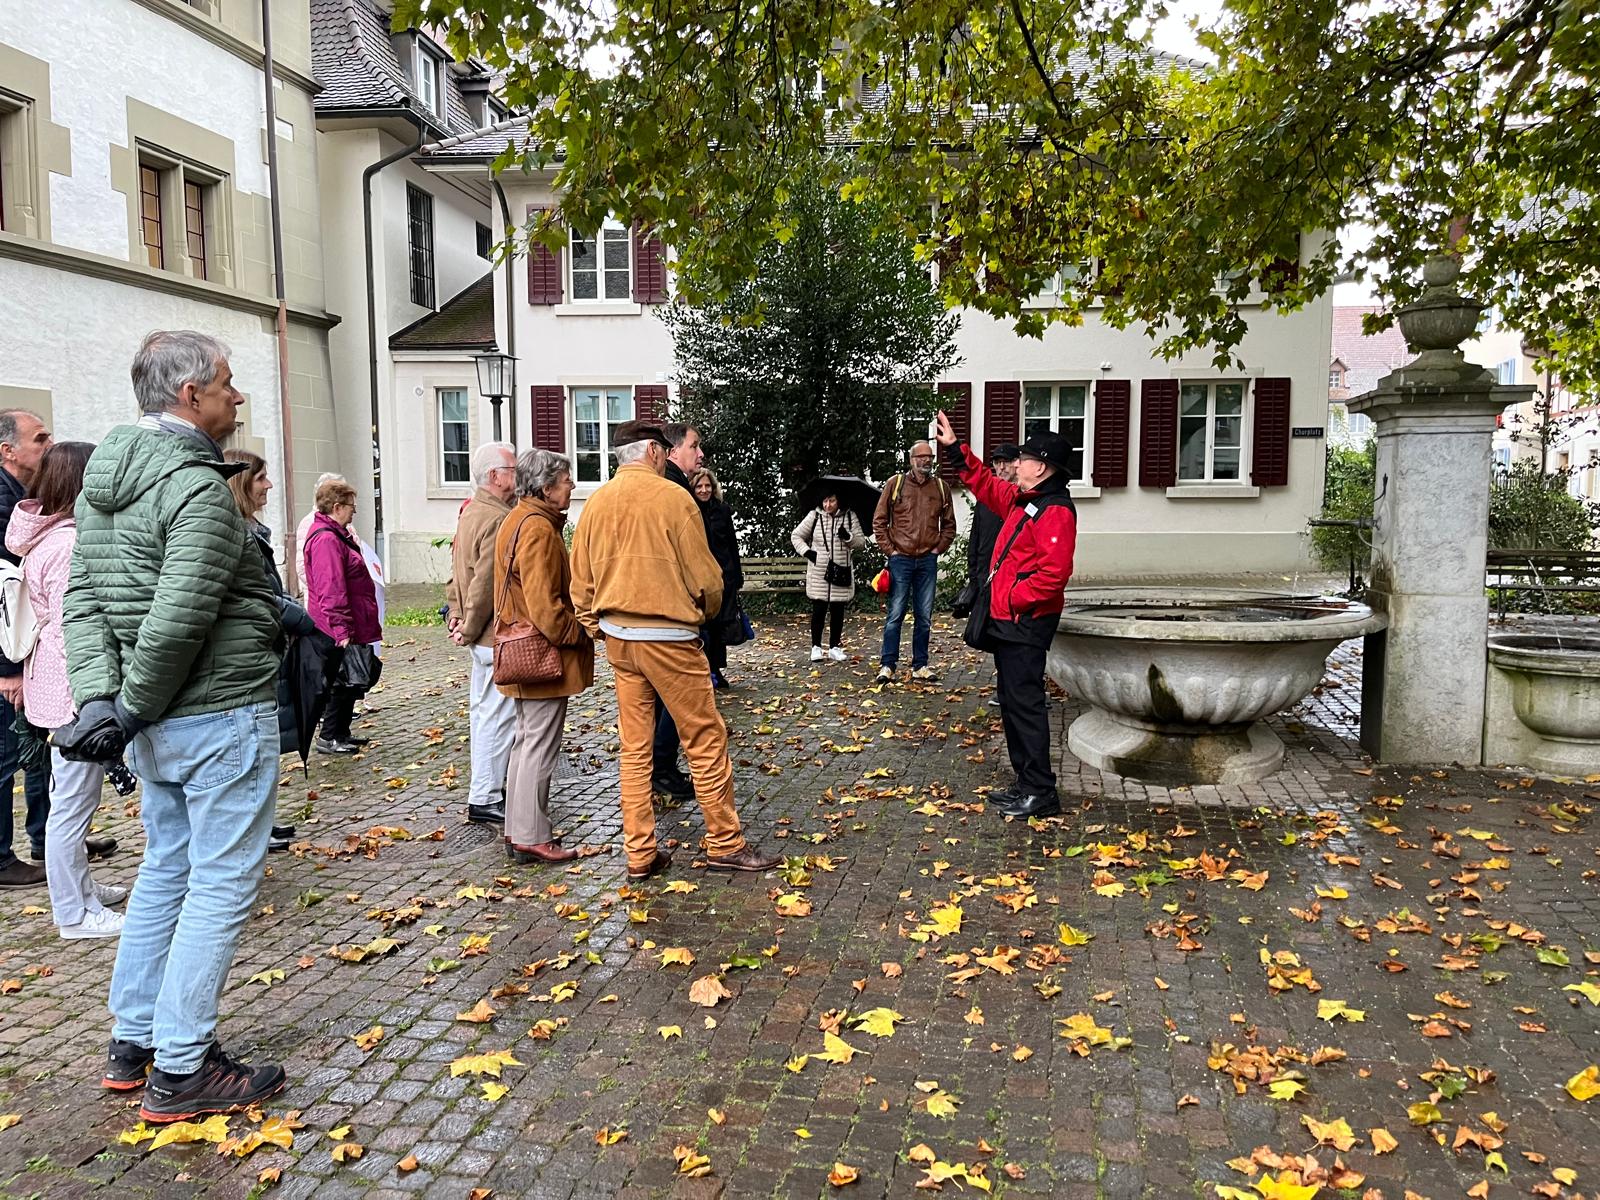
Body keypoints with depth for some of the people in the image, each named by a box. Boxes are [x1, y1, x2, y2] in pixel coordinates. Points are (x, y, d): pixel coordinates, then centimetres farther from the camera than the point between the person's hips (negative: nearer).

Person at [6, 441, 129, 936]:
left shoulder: (46, 536, 12)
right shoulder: (68, 545, -20)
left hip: (59, 688, 11)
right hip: (74, 691, -11)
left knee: (72, 798, 21)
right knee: (73, 803, -1)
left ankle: (79, 886, 34)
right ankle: (75, 913, 9)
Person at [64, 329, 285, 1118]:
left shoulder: (103, 484, 11)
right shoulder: (199, 488, -18)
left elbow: (82, 601, 7)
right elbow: (179, 619, -25)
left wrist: (98, 695, -1)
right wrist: (136, 707, -12)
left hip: (157, 727, 9)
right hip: (221, 715, -9)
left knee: (167, 868, 20)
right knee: (221, 885, 1)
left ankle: (133, 1041, 31)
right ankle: (181, 1071, 10)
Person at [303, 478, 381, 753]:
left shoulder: (336, 534, 15)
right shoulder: (326, 539, -20)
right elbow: (331, 590, -25)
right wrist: (341, 630, -26)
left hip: (351, 626, 11)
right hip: (342, 629, -11)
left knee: (352, 681, 16)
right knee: (345, 681, -2)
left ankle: (341, 732, 26)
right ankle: (329, 738, 8)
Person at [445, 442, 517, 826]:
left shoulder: (470, 512, 14)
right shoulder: (498, 519, -20)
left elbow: (458, 570, 16)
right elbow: (486, 583, -23)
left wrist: (456, 614, 9)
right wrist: (469, 631, -14)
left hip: (482, 636, 11)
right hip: (497, 635, -11)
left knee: (484, 710, 18)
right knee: (497, 715, -4)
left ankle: (486, 788, 29)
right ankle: (484, 800, 3)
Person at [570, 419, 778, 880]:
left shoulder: (596, 502, 5)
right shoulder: (671, 497, -11)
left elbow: (580, 583, 8)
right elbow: (704, 576, -9)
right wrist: (705, 613, 10)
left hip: (617, 638, 6)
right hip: (669, 637, -6)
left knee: (634, 746, 11)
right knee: (706, 739, 5)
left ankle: (640, 854, 16)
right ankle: (725, 843, 12)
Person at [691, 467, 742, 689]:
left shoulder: (723, 510, 7)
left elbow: (733, 545, 11)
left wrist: (737, 577, 9)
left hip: (724, 575, 3)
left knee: (720, 625, 9)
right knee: (703, 625, -2)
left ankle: (716, 670, 21)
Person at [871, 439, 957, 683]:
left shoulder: (941, 487, 8)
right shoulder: (896, 483, 1)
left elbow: (949, 524, 15)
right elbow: (879, 521, 3)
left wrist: (939, 548, 3)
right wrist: (889, 549, -3)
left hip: (928, 561, 3)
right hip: (900, 559, -2)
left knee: (924, 617, 8)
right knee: (895, 614, -1)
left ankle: (920, 665, 16)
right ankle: (887, 665, 5)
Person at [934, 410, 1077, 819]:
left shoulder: (1055, 510, -16)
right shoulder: (1023, 499, 14)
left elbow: (1054, 573, -25)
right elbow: (987, 485, 29)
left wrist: (1014, 599, -18)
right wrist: (955, 449, 25)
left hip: (1025, 623, -10)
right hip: (1008, 620, 10)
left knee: (1024, 703, -8)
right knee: (1012, 701, 14)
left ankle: (1041, 793, -2)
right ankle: (1027, 783, 23)